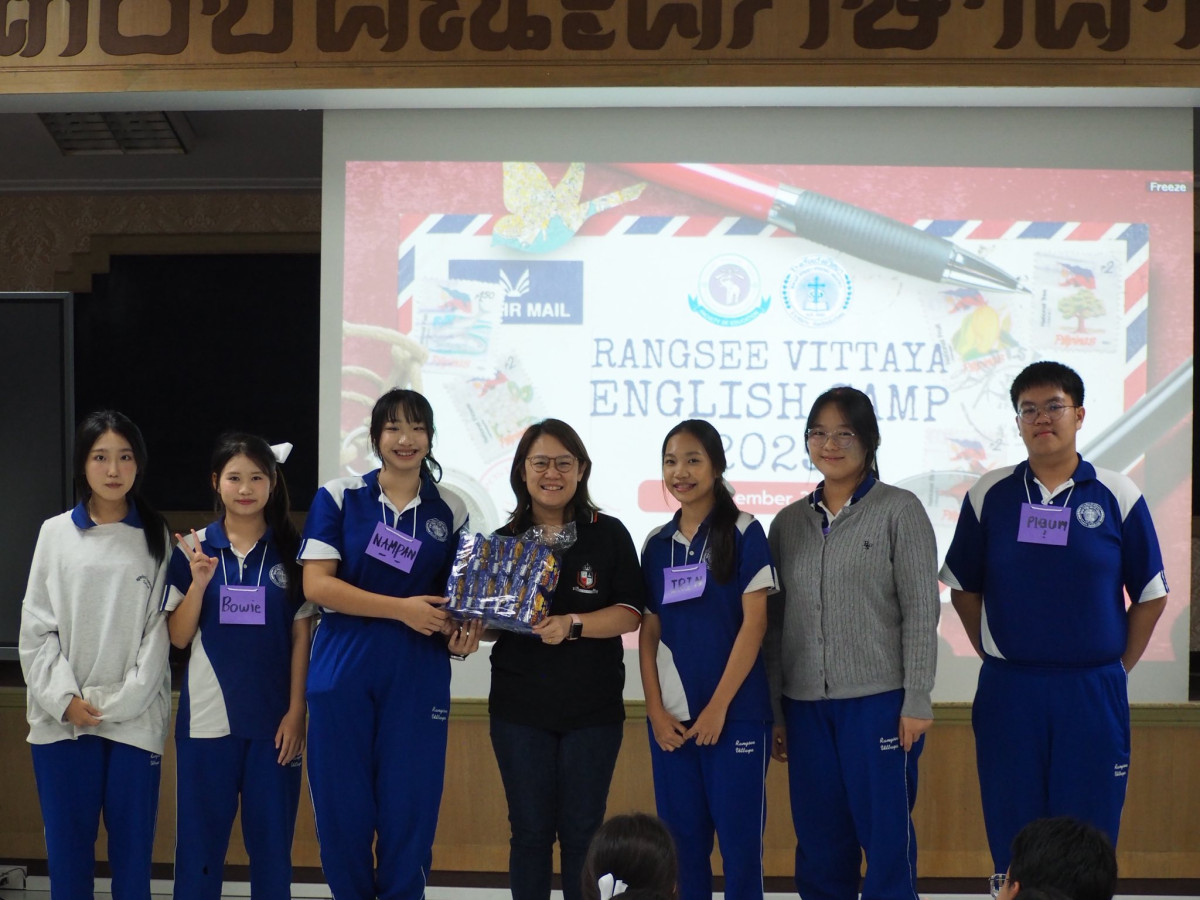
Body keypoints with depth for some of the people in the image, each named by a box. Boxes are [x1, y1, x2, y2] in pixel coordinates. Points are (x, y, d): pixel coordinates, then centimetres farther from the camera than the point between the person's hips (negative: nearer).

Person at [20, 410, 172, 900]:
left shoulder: (156, 538, 5)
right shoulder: (56, 533, 6)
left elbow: (161, 629, 1)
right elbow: (36, 626, 4)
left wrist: (121, 703, -8)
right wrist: (64, 698, -7)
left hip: (134, 719, 0)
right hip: (63, 719, 1)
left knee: (132, 850, 1)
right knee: (67, 849, 3)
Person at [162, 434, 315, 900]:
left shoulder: (291, 550, 3)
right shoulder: (192, 549, 3)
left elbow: (302, 635, 3)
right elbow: (178, 637, 2)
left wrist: (296, 711, -3)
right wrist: (199, 582, -13)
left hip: (273, 718, 0)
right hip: (207, 718, 0)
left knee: (271, 842, 4)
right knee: (199, 843, 2)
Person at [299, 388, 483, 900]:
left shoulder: (449, 511, 8)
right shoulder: (339, 498, 1)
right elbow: (317, 584, -8)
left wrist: (460, 636, -6)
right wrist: (403, 609, -15)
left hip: (418, 679, 1)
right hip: (342, 673, -1)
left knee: (409, 809, 0)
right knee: (342, 809, 2)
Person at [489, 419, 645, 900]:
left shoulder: (608, 535, -1)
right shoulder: (504, 540, 5)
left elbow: (629, 614, -7)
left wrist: (571, 625, -23)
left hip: (593, 710, -1)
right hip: (519, 708, 2)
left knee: (582, 833, 4)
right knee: (530, 830, 6)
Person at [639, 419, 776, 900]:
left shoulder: (743, 533, -2)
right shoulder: (657, 544, 10)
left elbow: (754, 623, -7)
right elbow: (648, 632, 10)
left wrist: (718, 706, -12)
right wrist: (655, 710, -2)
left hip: (735, 711, -4)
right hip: (671, 716, 4)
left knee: (739, 835, -2)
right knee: (681, 837, 7)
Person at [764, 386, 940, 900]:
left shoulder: (898, 511, -1)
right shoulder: (789, 522, 11)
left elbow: (921, 611, -5)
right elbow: (774, 622, 12)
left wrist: (916, 701, -10)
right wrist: (774, 711, 9)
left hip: (878, 701, -4)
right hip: (806, 704, 4)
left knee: (886, 837, -2)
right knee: (819, 843, 7)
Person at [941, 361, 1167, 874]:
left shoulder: (1116, 496, 0)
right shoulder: (989, 496, 3)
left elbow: (1150, 595, 6)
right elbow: (962, 588, 11)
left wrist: (1119, 665, 4)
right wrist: (994, 654, 6)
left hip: (1093, 691, -1)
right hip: (1007, 691, 1)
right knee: (1012, 843, 5)